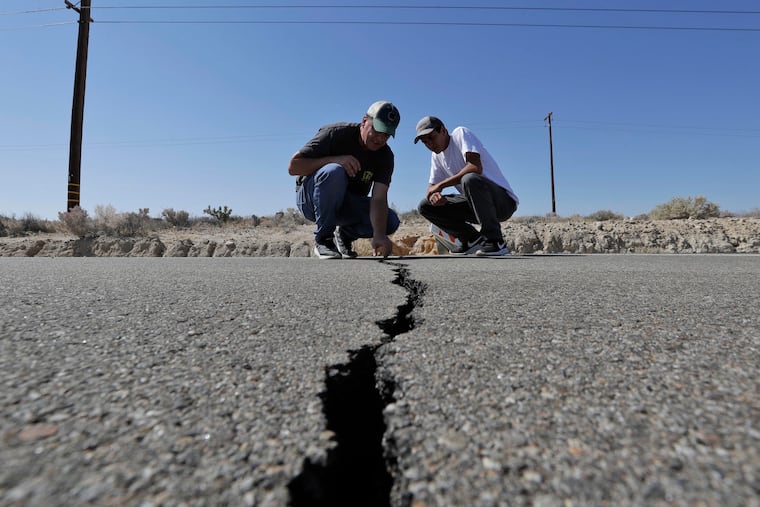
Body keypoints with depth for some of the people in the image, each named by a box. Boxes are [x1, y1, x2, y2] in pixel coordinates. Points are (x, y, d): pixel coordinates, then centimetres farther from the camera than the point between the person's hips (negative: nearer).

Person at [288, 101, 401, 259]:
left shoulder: (385, 156, -8)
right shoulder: (336, 133, -17)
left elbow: (379, 198, -22)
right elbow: (293, 166, -21)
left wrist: (379, 235, -39)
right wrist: (335, 159, -32)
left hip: (348, 206, 4)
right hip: (311, 198, -3)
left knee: (391, 222, -19)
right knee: (334, 171, -36)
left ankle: (345, 234, 8)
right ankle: (323, 239, -21)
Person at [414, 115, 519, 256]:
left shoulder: (461, 133, -9)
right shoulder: (436, 156, 12)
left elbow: (476, 167, -26)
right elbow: (432, 186, 11)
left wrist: (441, 185, -21)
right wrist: (434, 194, -15)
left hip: (504, 199, -7)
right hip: (475, 204, 7)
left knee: (469, 179, -38)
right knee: (425, 206, 0)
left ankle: (495, 242, -24)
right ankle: (473, 240, 2)